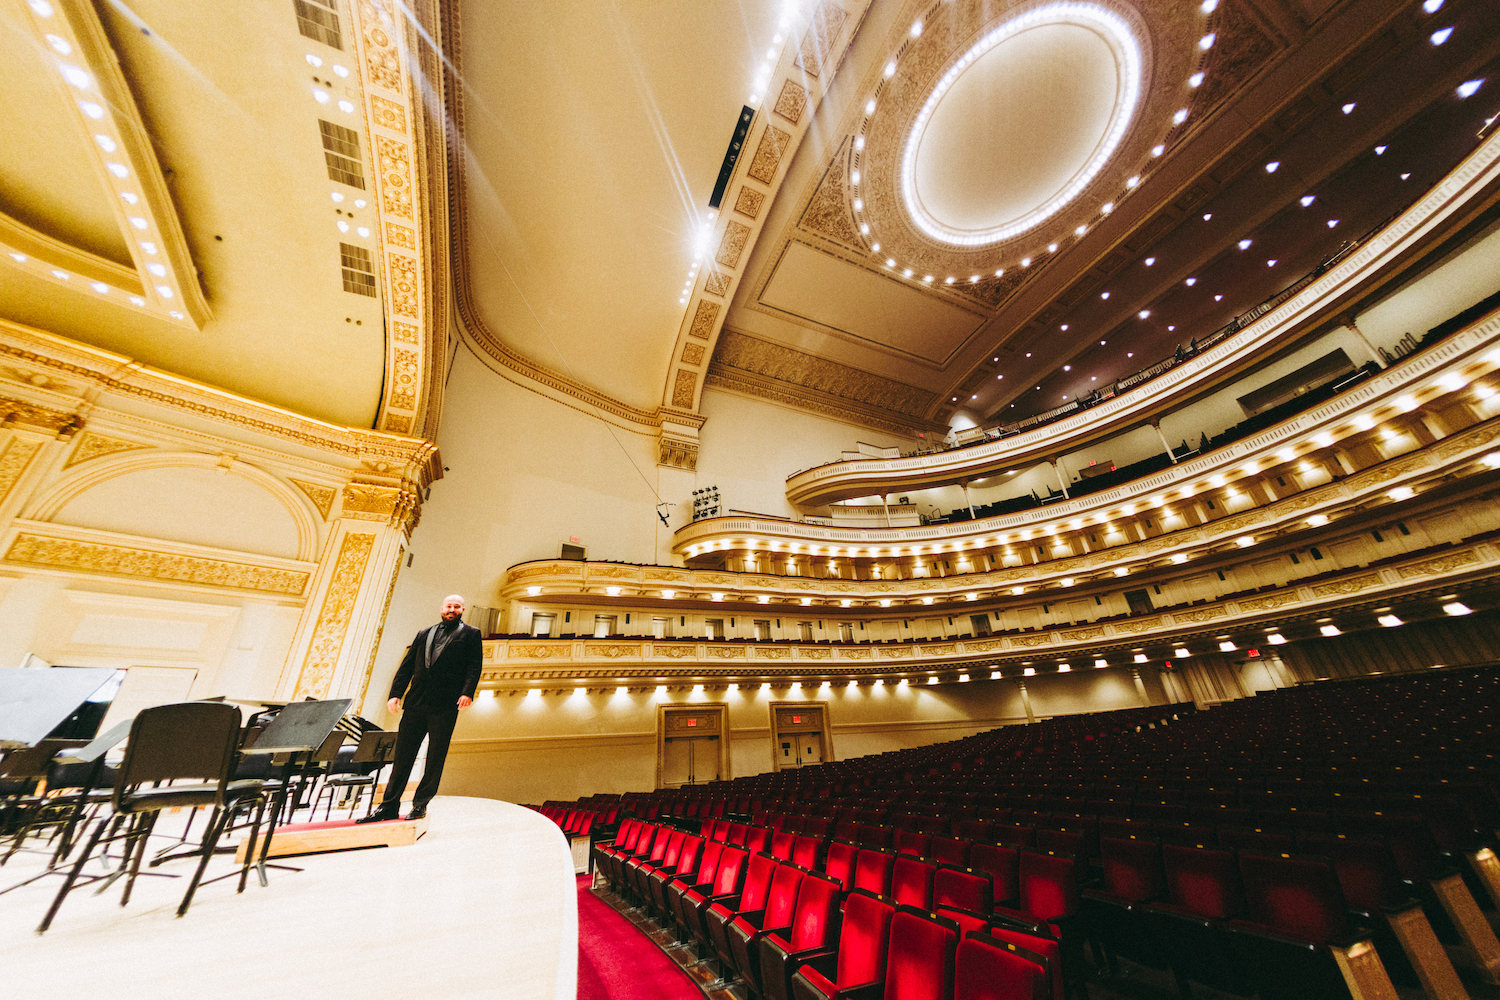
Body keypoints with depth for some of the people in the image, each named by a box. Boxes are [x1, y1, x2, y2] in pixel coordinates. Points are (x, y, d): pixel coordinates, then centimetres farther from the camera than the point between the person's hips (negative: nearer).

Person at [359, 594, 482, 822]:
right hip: (416, 702, 4)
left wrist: (467, 692, -15)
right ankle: (389, 806, 20)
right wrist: (396, 693, 4)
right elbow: (407, 666, 16)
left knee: (435, 758, 4)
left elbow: (474, 666, -3)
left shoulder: (470, 634, 5)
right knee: (403, 754, 8)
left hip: (445, 705, -3)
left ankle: (420, 805, 18)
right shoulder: (424, 634, 18)